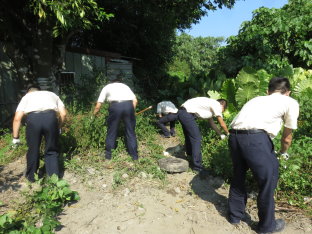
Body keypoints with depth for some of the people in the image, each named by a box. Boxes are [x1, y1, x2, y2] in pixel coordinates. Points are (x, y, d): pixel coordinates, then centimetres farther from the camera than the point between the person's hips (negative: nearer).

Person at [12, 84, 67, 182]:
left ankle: (31, 176, 36)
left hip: (33, 118, 0)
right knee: (51, 151, 15)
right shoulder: (52, 94, 34)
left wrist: (15, 137, 19)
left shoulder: (26, 97, 29)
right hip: (50, 117, 1)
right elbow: (63, 113, 21)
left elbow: (17, 118, 15)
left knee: (33, 150, 19)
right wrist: (58, 128, 32)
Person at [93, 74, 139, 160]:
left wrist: (93, 115, 33)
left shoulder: (107, 87, 26)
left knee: (111, 132, 13)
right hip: (128, 105, 2)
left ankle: (108, 155, 24)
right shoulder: (125, 86, 31)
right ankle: (134, 155, 19)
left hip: (115, 106, -2)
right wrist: (131, 111, 22)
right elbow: (135, 101, 15)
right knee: (131, 132, 13)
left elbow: (98, 106, 19)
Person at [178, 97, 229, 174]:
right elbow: (222, 124, 4)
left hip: (181, 113, 10)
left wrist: (221, 134, 29)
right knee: (197, 139, -6)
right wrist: (228, 133, 20)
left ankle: (190, 156, 42)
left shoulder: (211, 104, 22)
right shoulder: (217, 105, -3)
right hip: (187, 114, -10)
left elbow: (211, 123, 28)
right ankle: (197, 167, -2)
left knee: (189, 137, 24)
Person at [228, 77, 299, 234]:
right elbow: (286, 138, 21)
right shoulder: (291, 103, 17)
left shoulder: (257, 99, 31)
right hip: (255, 138, -6)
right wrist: (283, 152, 45)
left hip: (234, 136, 6)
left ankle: (235, 215, 43)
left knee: (238, 176, 25)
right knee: (268, 181, 15)